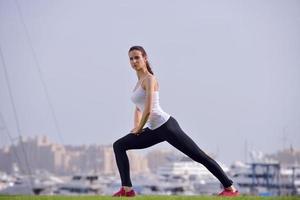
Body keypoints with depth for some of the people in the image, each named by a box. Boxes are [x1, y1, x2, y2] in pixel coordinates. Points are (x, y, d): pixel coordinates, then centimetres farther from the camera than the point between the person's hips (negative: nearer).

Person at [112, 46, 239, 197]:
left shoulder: (149, 79, -10)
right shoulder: (140, 81, 17)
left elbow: (148, 110, -18)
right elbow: (138, 108, 27)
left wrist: (139, 129, -6)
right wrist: (136, 128, 14)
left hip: (166, 125, -10)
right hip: (154, 130, 10)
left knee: (199, 156, -6)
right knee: (119, 146, 3)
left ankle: (230, 188, -2)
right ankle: (127, 189, 0)